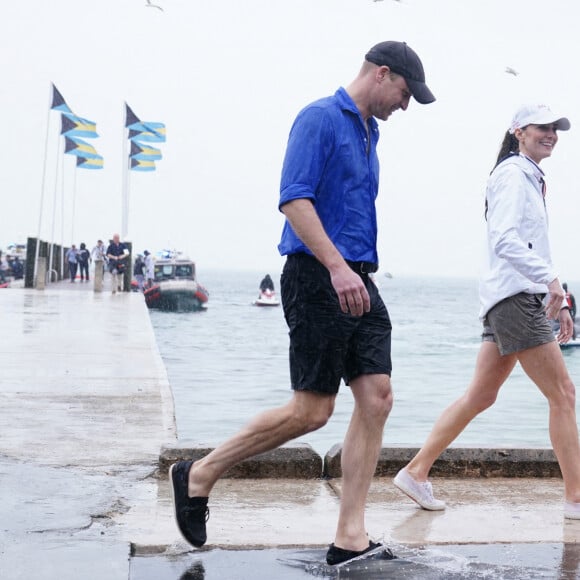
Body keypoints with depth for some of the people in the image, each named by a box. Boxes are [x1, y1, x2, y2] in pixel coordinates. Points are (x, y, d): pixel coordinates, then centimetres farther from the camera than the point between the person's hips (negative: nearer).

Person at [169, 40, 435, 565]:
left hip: (358, 284, 9)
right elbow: (294, 198, -19)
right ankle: (200, 475, 10)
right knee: (311, 410, -7)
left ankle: (351, 538, 4)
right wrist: (337, 267, -27)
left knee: (377, 399, -1)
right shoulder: (320, 118, -7)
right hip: (317, 280, -9)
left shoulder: (369, 132, 21)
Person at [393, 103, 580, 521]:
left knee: (481, 396, 10)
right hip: (515, 297, -10)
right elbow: (505, 240, -22)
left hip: (521, 298, 10)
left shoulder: (531, 178, 22)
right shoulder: (513, 174, -9)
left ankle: (416, 472, 13)